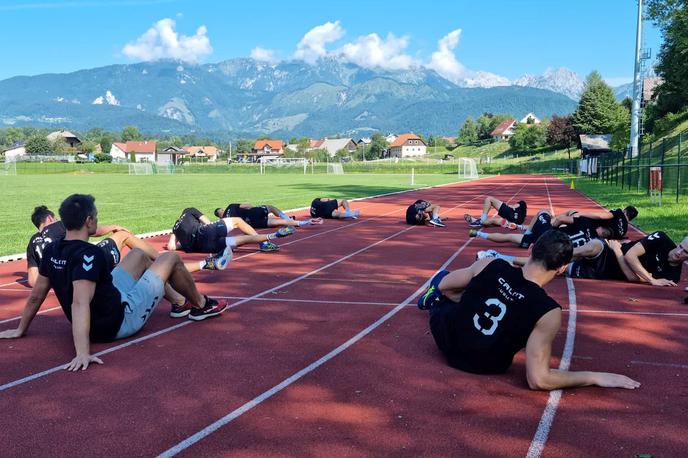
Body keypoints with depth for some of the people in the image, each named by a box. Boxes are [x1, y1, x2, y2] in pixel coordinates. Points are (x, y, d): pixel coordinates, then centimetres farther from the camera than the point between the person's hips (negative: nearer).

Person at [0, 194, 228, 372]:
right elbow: (80, 303, -41)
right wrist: (83, 353, -48)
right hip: (119, 321, -9)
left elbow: (36, 296, 2)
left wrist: (20, 330, 14)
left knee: (138, 254, 24)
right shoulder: (89, 254, -30)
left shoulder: (52, 251, -6)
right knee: (170, 259, 3)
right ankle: (201, 305, 28)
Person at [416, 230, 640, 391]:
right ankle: (435, 302, 40)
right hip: (484, 367, -1)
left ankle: (434, 302, 50)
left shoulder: (490, 265, -21)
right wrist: (596, 377, -20)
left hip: (447, 337, 1)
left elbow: (444, 286, -2)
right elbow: (538, 380, -29)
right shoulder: (548, 312, -29)